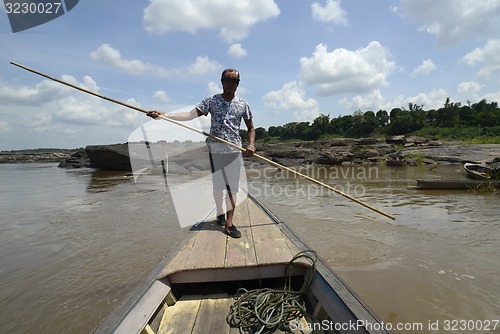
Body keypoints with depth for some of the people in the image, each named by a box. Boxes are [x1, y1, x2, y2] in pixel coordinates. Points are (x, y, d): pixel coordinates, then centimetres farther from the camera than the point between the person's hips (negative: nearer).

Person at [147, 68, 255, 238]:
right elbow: (190, 115, -6)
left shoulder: (243, 104, 6)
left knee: (232, 186, -3)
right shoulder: (212, 100, 3)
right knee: (218, 184, 8)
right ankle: (220, 213, 30)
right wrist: (163, 115, -16)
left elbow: (251, 128, 11)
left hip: (234, 150, 0)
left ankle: (229, 223, 1)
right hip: (215, 149, 0)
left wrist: (251, 145, -7)